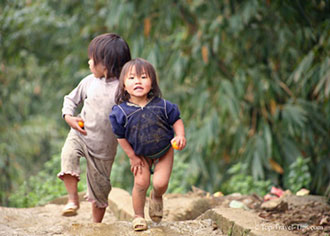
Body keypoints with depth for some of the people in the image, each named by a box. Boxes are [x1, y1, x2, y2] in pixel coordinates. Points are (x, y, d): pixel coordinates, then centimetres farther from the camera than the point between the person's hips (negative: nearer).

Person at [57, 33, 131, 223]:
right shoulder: (89, 82, -1)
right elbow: (71, 99, 15)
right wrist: (69, 117, -3)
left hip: (104, 145, -2)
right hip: (80, 134, 2)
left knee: (99, 186, 8)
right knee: (68, 154, -30)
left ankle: (97, 224, 26)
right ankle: (73, 200, -20)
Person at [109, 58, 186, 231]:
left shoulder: (162, 106, -23)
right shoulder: (121, 112, -22)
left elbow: (176, 120, -6)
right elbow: (121, 136, -10)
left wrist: (180, 136, -23)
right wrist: (132, 156, -6)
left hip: (164, 151, 0)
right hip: (139, 154, 0)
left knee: (160, 183, -9)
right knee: (141, 182, -8)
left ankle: (156, 197, 29)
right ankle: (138, 216, 15)